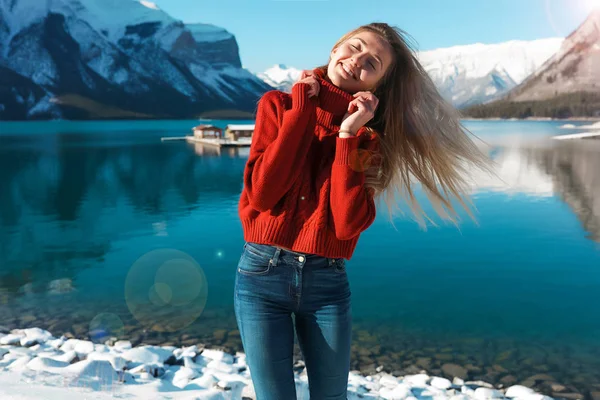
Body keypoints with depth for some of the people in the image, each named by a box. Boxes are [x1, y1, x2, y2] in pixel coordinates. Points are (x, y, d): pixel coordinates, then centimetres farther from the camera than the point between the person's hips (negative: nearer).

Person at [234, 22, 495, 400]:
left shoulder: (368, 138, 2)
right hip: (263, 273, -1)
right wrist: (301, 109, -11)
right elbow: (260, 194, -14)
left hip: (328, 281, 2)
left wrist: (348, 135, -14)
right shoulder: (278, 104, 0)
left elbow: (348, 224, -13)